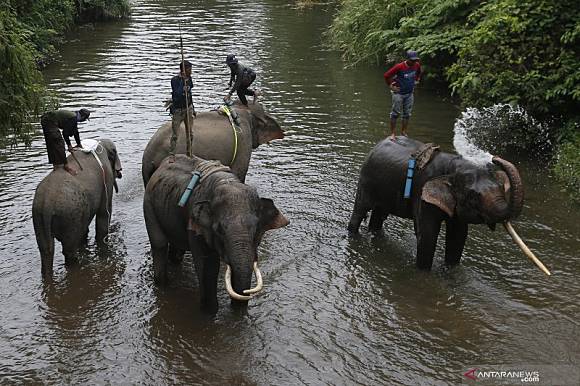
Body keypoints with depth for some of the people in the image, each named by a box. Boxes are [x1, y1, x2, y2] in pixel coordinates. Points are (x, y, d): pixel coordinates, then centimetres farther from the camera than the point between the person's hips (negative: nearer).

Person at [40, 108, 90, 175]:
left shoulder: (74, 116, 18)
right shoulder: (72, 118, -12)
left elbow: (75, 131, 32)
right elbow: (65, 132, -14)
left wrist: (78, 144, 43)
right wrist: (69, 145, -5)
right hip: (50, 122, -11)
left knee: (51, 144, 15)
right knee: (59, 143, -10)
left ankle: (55, 164, 22)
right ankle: (65, 165, -9)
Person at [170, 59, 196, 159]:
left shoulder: (189, 78, 5)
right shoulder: (175, 80, -14)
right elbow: (177, 93, -27)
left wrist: (193, 109, 19)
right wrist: (183, 80, -30)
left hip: (188, 108, 6)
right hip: (178, 110, -6)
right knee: (175, 134, -4)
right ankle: (171, 154, 4)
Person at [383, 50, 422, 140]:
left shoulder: (417, 65, -2)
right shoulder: (399, 67, -20)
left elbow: (418, 73, 24)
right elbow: (386, 75, -15)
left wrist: (417, 80, 14)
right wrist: (391, 86, -10)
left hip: (409, 93, 6)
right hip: (399, 93, -5)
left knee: (407, 114, 9)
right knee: (395, 113, -2)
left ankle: (404, 132, 20)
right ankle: (392, 133, 3)